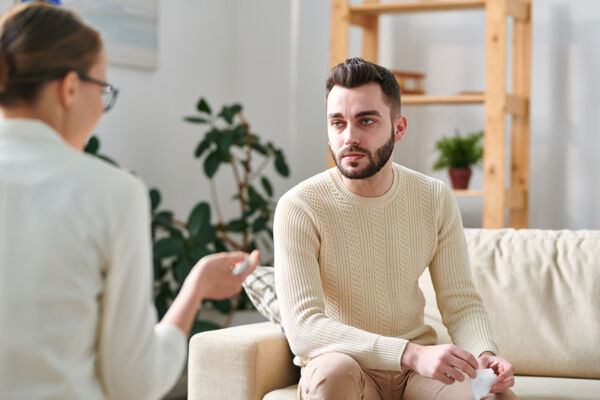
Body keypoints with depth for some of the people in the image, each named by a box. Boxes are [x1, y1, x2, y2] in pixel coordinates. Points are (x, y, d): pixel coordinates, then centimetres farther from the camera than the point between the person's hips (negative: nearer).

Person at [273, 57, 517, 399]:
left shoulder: (435, 200, 0)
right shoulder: (300, 208, -15)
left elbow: (461, 303, 2)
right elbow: (304, 328, -25)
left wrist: (485, 354, -22)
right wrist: (412, 354, -36)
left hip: (420, 362, 2)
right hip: (342, 366, -2)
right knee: (333, 370, -38)